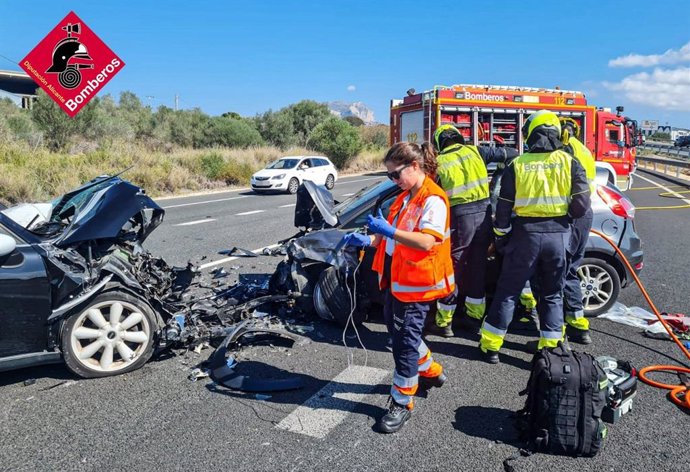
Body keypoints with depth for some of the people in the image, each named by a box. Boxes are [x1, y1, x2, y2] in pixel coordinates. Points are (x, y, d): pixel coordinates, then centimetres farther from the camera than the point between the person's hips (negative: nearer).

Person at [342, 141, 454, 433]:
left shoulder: (433, 200, -16)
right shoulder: (405, 198, 14)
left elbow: (426, 242, -27)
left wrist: (389, 231, -32)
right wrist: (368, 240, 1)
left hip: (416, 284, -10)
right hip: (395, 279, 10)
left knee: (406, 340, -2)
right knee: (395, 328, 21)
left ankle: (402, 403, 12)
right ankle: (431, 372, 42)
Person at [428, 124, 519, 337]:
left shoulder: (439, 163, 0)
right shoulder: (475, 151, 7)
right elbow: (508, 153, 11)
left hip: (459, 218, -3)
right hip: (483, 214, 4)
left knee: (452, 269, 6)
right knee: (477, 267, 16)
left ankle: (444, 323, 14)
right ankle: (475, 317, 28)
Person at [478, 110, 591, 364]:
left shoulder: (517, 165, -4)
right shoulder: (570, 163, -3)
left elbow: (503, 208, -2)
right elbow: (581, 205, -6)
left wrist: (500, 237, 10)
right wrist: (563, 215, 15)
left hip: (526, 234, -1)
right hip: (558, 235, 1)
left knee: (507, 290, 9)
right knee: (553, 294, 15)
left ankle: (490, 346, 15)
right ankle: (550, 347, 18)